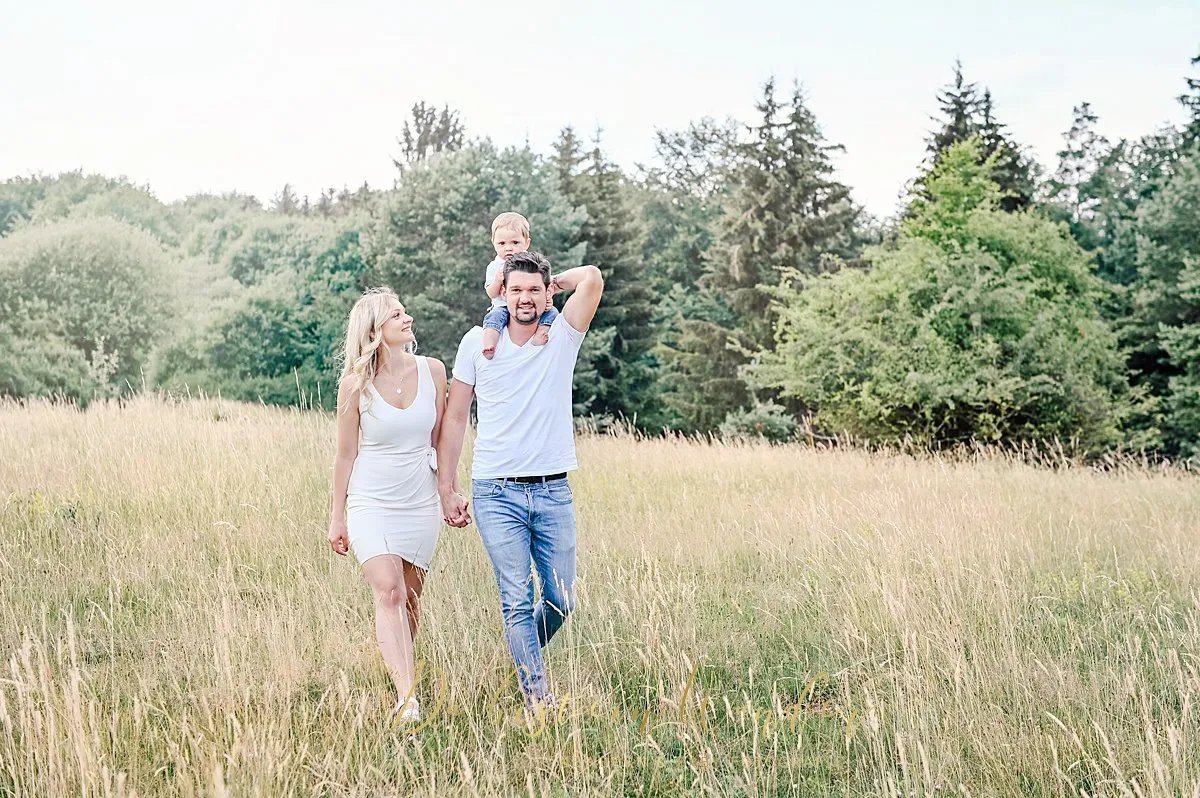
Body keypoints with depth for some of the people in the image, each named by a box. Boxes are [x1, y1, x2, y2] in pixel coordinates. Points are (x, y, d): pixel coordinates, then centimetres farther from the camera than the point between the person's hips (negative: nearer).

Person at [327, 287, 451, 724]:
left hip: (420, 503, 3)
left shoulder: (432, 370, -1)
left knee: (409, 600, 9)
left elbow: (441, 438, 9)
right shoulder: (355, 384, -8)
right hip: (371, 503, -3)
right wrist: (338, 517, 3)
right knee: (389, 593, -17)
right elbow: (346, 454, 0)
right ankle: (407, 699, -24)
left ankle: (396, 669, 29)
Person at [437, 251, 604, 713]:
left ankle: (524, 656, 36)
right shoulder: (478, 342, 2)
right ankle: (537, 697, 2)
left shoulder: (563, 336, 1)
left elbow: (592, 278, -15)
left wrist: (552, 283, 4)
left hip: (553, 490, 1)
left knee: (561, 601, 8)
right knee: (517, 600, -6)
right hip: (497, 493, -1)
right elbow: (454, 418, 6)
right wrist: (447, 489, 3)